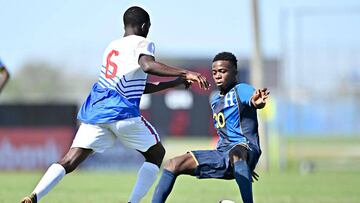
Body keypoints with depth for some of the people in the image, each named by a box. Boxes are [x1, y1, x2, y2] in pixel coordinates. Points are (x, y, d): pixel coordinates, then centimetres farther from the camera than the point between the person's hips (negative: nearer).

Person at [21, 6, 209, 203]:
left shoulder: (112, 46, 26)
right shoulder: (142, 43, 2)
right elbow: (148, 66, -23)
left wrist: (175, 83, 35)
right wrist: (185, 73, -26)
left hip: (94, 110, 6)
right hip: (121, 112, -6)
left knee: (69, 161, -1)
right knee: (156, 154, 14)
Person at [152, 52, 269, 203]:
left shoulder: (241, 90, -6)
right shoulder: (215, 100, 21)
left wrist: (256, 102, -58)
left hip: (246, 152, -8)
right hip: (222, 154, 8)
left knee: (236, 153, -45)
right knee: (173, 165, 4)